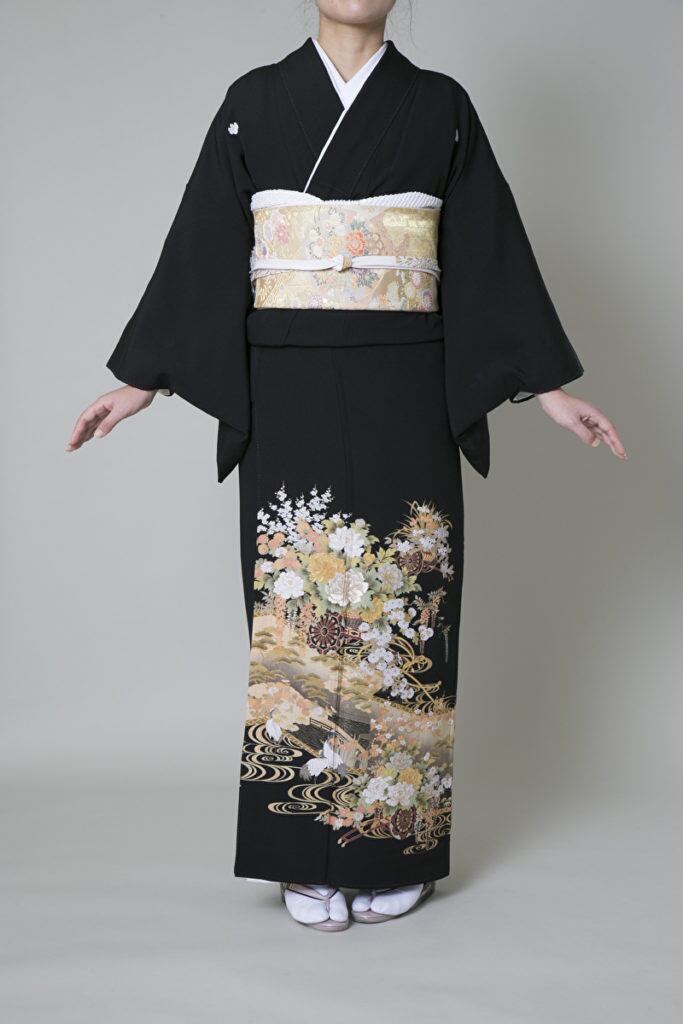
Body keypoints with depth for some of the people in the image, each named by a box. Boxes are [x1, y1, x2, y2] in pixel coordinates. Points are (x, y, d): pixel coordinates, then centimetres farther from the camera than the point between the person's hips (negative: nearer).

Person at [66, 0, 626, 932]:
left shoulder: (440, 107, 8)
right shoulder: (255, 102, 7)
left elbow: (491, 251, 6)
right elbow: (204, 246, 5)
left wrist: (549, 387, 1)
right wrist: (141, 381, 1)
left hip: (404, 397, 0)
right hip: (289, 397, 0)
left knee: (400, 607, 1)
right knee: (298, 607, 0)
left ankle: (395, 850, 15)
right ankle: (308, 860, 11)